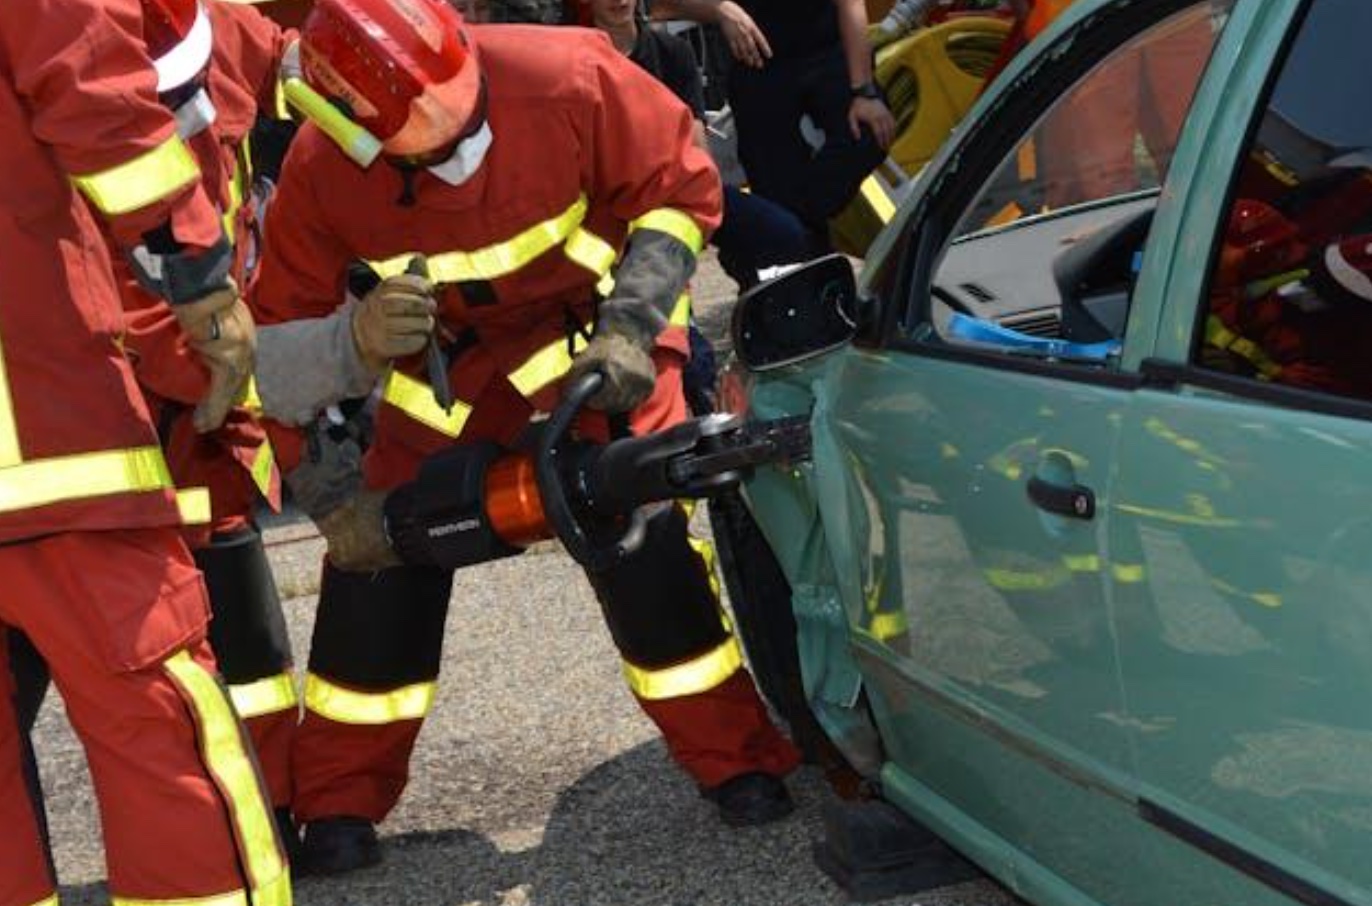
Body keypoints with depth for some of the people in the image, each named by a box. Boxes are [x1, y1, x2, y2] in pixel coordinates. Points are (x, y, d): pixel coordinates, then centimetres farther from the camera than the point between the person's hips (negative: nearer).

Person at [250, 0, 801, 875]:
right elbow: (286, 334, -14)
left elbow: (682, 190, -18)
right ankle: (338, 801, 12)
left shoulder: (569, 78, -33)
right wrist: (325, 492, -18)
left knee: (639, 539, -14)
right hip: (447, 357, 2)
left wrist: (629, 329, -28)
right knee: (384, 551, -3)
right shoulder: (322, 170, -26)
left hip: (595, 331, -2)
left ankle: (738, 762, 4)